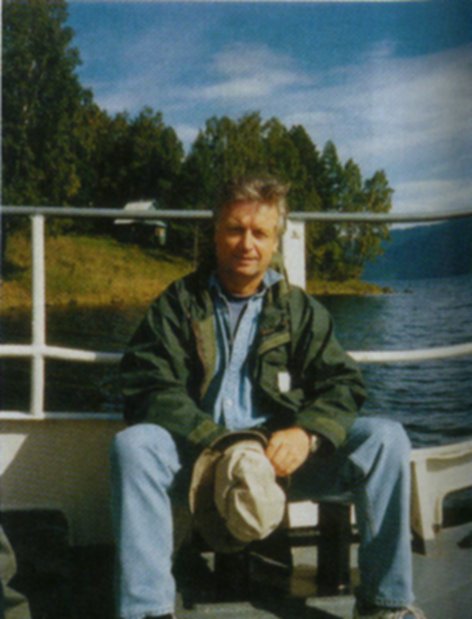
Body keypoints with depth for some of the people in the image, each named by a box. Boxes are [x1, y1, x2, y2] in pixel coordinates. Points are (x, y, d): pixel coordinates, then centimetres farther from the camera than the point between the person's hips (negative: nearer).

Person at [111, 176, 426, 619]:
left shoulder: (299, 309, 13)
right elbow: (150, 387, -6)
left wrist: (307, 432, -19)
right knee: (132, 444, -30)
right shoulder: (179, 303, 7)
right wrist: (216, 443, -22)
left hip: (283, 454, 2)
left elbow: (342, 384, 4)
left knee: (385, 439, -18)